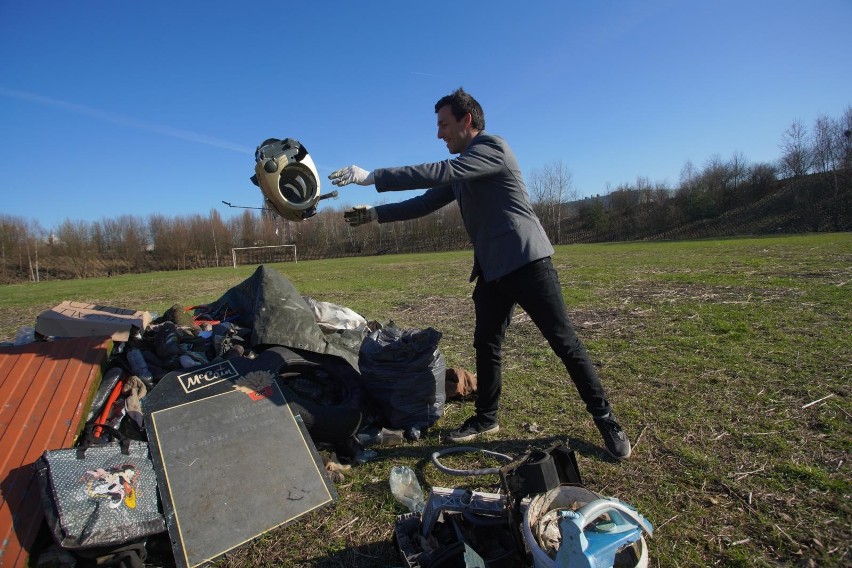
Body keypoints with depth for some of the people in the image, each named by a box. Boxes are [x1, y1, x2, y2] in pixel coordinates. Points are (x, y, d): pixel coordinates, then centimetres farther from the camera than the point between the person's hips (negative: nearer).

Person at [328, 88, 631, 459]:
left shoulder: (494, 147, -9)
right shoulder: (462, 169, 18)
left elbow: (442, 173, -22)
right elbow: (426, 203, 18)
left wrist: (373, 177, -22)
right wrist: (376, 214, 10)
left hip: (526, 262, -8)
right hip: (491, 269, 8)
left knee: (564, 341, -2)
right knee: (486, 344, 11)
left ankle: (606, 420, 13)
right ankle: (486, 418, 26)